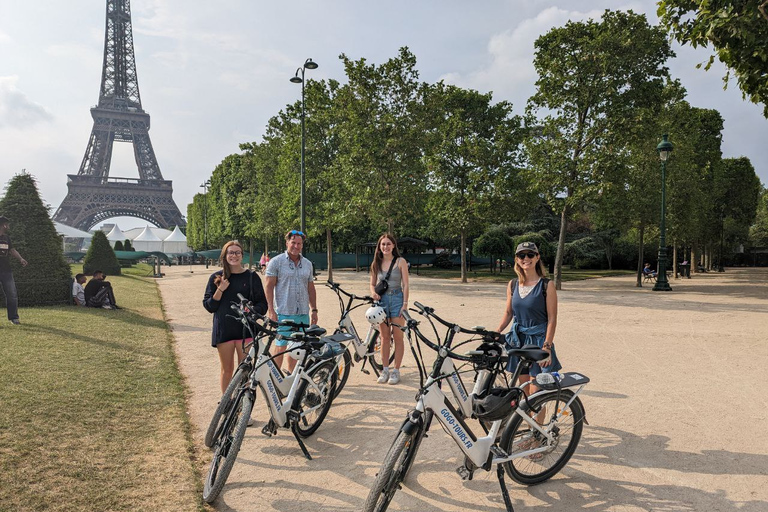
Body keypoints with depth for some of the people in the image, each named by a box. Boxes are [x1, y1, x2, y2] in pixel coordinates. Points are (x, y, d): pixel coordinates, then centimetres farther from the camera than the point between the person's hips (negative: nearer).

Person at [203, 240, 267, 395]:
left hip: (245, 328, -1)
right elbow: (208, 306, 4)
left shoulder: (252, 277, 3)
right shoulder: (217, 277, 5)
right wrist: (220, 290, -10)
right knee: (227, 369, 10)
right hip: (224, 329, 1)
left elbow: (262, 304, 5)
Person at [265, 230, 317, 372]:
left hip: (303, 313, 5)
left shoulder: (307, 264, 12)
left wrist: (314, 310, 13)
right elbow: (269, 286, -5)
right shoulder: (276, 262, -3)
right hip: (284, 312, -5)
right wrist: (271, 310, -12)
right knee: (280, 346, -2)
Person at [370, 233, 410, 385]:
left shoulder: (400, 261, -2)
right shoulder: (376, 264, 8)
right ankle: (385, 370, 18)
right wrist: (373, 293, -8)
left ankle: (396, 371, 10)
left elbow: (405, 284, -4)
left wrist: (405, 304, -11)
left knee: (398, 337, 1)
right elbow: (373, 283, 14)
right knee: (384, 337, 8)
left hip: (397, 300, -3)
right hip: (381, 300, 3)